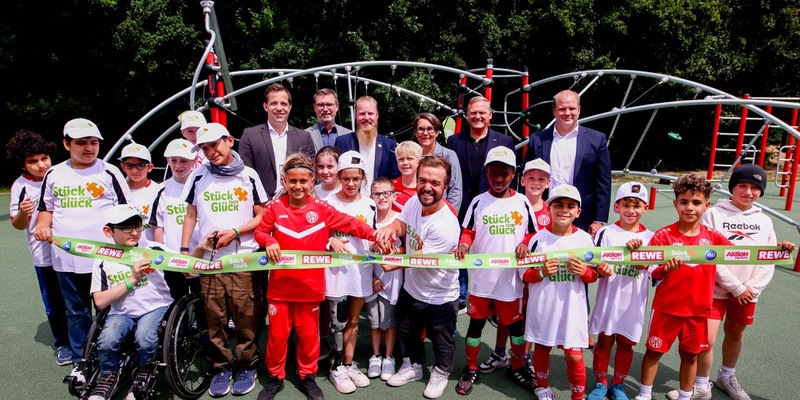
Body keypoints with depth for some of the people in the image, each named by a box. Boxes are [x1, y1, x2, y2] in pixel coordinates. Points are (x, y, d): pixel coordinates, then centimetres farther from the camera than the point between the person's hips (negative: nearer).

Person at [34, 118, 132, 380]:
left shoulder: (109, 172, -2)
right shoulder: (54, 175, 8)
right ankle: (80, 362, 30)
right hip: (66, 259, 4)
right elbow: (46, 208, 20)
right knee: (76, 312, 16)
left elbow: (126, 210, 0)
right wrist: (42, 225, -2)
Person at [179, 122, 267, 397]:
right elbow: (191, 215, 14)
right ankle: (221, 367, 24)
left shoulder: (248, 175, 3)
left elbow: (262, 216, 4)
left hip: (244, 260, -2)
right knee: (214, 319, 6)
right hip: (208, 259, 2)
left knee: (246, 318, 1)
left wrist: (235, 232, -9)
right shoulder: (198, 176, 9)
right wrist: (184, 250, 6)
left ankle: (247, 366, 19)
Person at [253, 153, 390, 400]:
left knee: (308, 332, 13)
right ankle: (275, 377, 32)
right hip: (280, 284, 0)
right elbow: (260, 231, 3)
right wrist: (269, 242, -19)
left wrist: (375, 235, -18)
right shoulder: (275, 207, -4)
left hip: (311, 284, 0)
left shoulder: (321, 208, -6)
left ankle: (308, 376, 32)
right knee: (277, 333, 12)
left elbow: (350, 224, -7)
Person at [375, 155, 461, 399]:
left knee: (441, 340, 18)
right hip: (410, 289, 7)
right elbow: (400, 225, 3)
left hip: (439, 297, -6)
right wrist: (390, 228, -21)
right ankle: (412, 366, 51)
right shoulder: (413, 202, -12)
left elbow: (420, 259, -28)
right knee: (407, 333, 27)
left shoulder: (446, 225, -34)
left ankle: (441, 373, 45)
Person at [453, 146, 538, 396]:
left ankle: (518, 367, 37)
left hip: (511, 277, 0)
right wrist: (463, 244, -16)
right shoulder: (478, 201, -1)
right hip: (481, 276, 0)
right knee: (476, 322, 12)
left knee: (515, 323, 15)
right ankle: (471, 369, 30)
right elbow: (468, 231, 4)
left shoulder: (522, 202, -1)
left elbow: (532, 233, 4)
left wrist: (525, 244, -17)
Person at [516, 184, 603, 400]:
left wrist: (585, 272, -17)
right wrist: (541, 272, -21)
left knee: (574, 355, 1)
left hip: (572, 307, 0)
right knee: (541, 348, 17)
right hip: (543, 306, 1)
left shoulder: (585, 239, -4)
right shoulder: (539, 238, -7)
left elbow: (594, 275, 4)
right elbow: (523, 274, -3)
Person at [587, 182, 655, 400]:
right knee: (604, 341, 9)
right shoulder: (606, 233, -5)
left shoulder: (650, 237, 1)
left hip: (634, 302, 2)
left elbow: (653, 270, -3)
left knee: (626, 343, 13)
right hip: (609, 298, -1)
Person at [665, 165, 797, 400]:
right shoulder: (714, 214, -9)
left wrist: (752, 288, -9)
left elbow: (768, 262, 3)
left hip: (748, 292, 4)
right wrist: (736, 287, -14)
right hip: (714, 289, -4)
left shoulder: (765, 221, 3)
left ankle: (726, 377, 44)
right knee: (705, 340, -7)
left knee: (735, 334, 20)